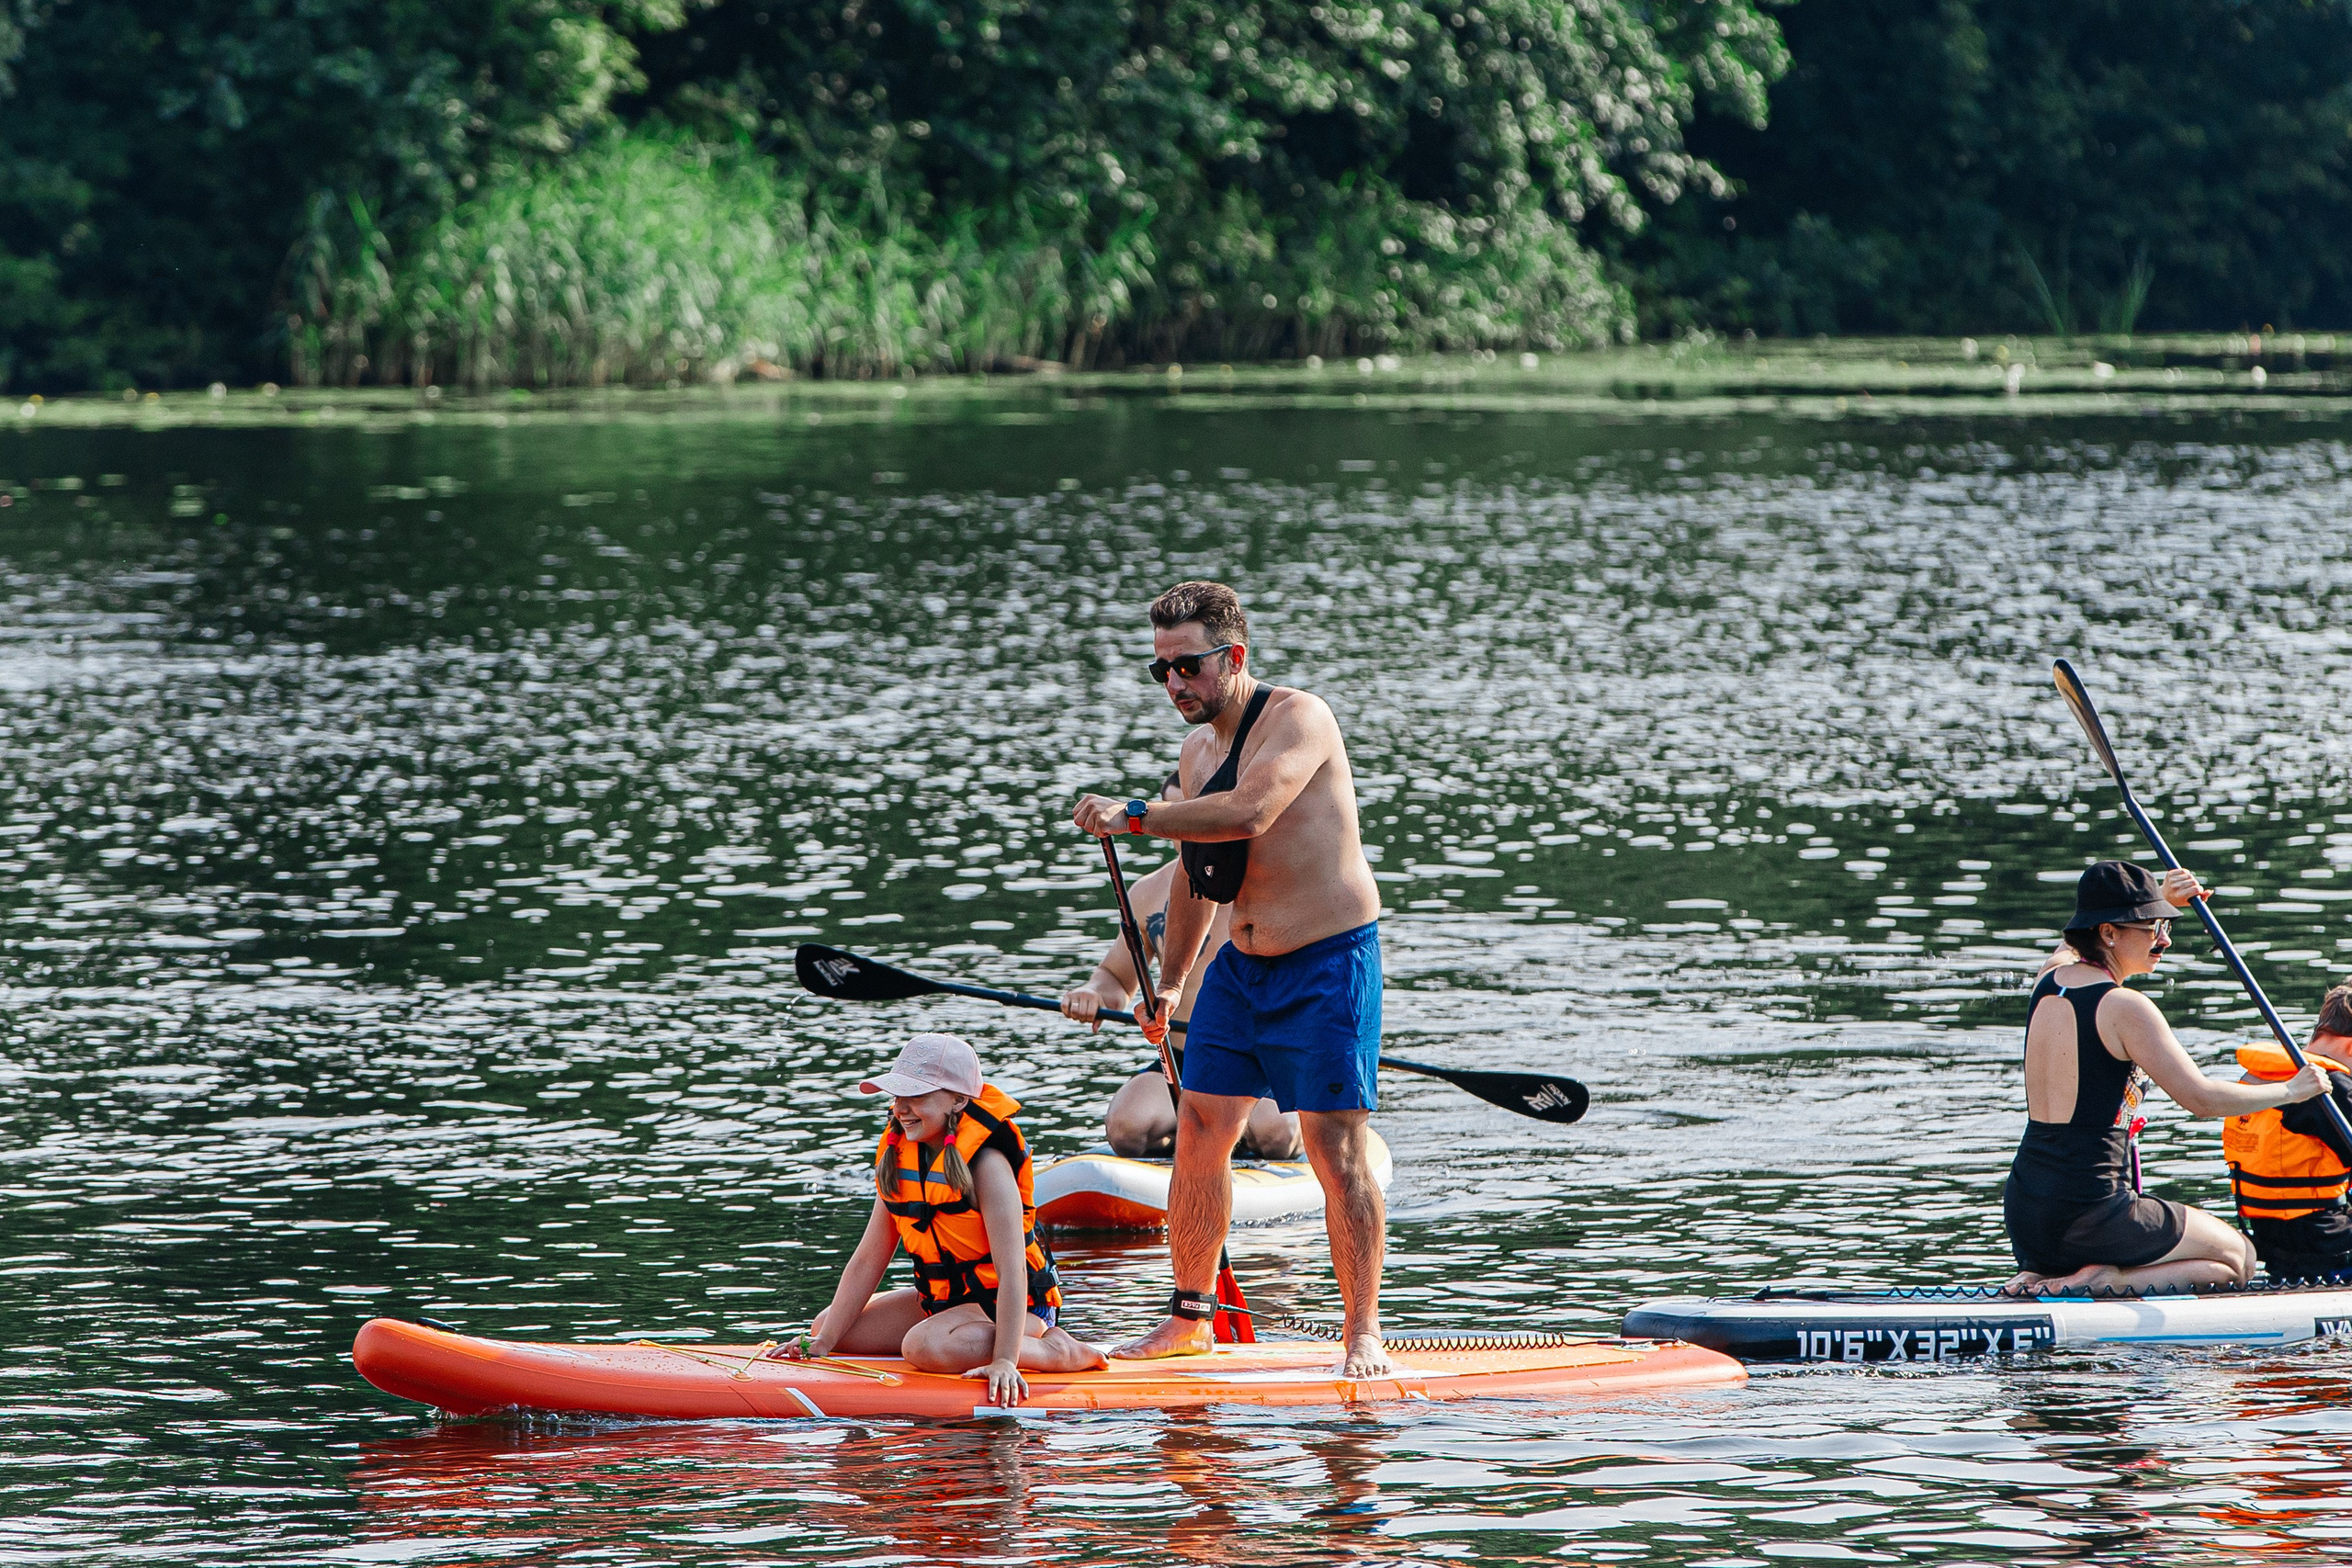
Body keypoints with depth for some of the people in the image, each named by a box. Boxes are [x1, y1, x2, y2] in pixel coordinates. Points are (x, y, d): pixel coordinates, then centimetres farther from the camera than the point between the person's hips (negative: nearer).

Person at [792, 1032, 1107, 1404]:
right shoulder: (897, 1160, 1)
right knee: (824, 1326, 6)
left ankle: (1055, 1351, -16)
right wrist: (823, 1342, -5)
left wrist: (1005, 1360, -38)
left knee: (925, 1346, -37)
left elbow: (1012, 1269, -29)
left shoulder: (986, 1164, -22)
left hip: (1012, 1305, -9)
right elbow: (868, 1261, 3)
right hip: (941, 1300, 9)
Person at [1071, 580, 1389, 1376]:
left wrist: (1134, 816, -30)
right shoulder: (1197, 750, 12)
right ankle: (1190, 1317, 16)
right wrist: (1170, 980, 27)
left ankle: (1364, 1333, -4)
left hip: (1328, 961, -8)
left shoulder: (1297, 717, -14)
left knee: (1336, 1148, -10)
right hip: (1241, 966, 8)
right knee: (1198, 1136, 5)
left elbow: (1249, 811, -33)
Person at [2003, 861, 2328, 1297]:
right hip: (2090, 1209, -7)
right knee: (2238, 1259, 10)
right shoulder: (2124, 1008, -15)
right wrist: (2290, 1091, -3)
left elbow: (2075, 942, 33)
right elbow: (2200, 1098, -16)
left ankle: (2042, 1277, 4)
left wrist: (2158, 902, 26)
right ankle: (2104, 1279, -10)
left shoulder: (2050, 979, 7)